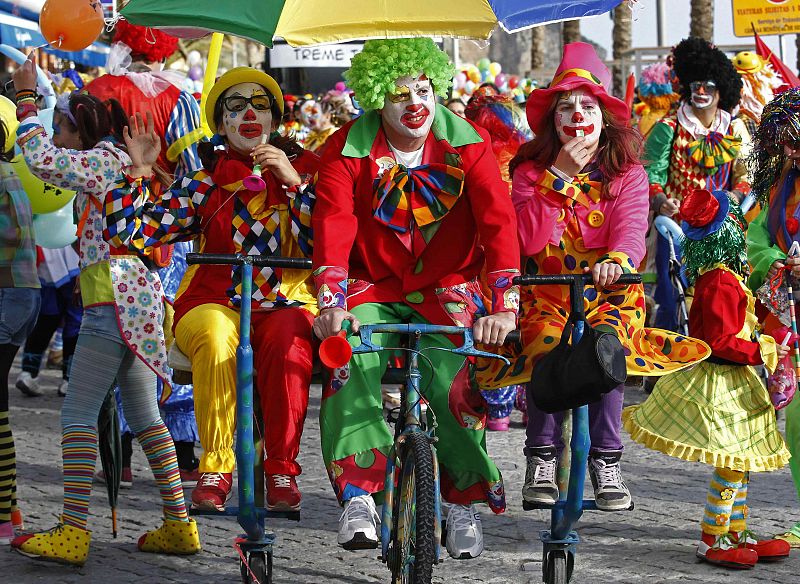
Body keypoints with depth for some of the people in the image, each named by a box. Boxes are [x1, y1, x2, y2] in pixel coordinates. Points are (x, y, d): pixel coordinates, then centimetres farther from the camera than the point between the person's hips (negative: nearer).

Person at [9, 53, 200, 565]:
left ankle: (73, 532, -17)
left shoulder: (101, 161, -8)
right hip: (141, 296, 10)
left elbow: (39, 156, -19)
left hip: (115, 299, -10)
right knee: (144, 414, 13)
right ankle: (179, 526, 13)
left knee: (79, 412, -11)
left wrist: (26, 96, -9)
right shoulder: (120, 162, 19)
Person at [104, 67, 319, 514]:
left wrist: (294, 183, -13)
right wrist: (140, 170, -8)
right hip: (214, 304, 0)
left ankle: (282, 470, -26)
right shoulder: (206, 183, 9)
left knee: (287, 343, -36)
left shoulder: (304, 169, 9)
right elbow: (130, 233, 2)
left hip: (286, 304, 0)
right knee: (215, 339, -36)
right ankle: (215, 469, -28)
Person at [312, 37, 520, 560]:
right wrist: (331, 304, -35)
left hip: (447, 286, 0)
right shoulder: (350, 149, -7)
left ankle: (466, 502, -4)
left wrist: (504, 307, -31)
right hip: (374, 286, 0)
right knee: (349, 361, -29)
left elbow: (498, 221, -17)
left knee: (454, 378, -25)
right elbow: (333, 224, -19)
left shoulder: (467, 143, -8)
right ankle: (359, 495, -23)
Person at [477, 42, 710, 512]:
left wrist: (617, 259, -38)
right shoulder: (531, 171, 5)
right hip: (546, 293, 0)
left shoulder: (627, 173, 4)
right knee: (546, 345, -31)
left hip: (608, 293, 0)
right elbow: (530, 241, -10)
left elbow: (631, 228, -14)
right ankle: (541, 458, -18)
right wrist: (559, 177, -17)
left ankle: (607, 462, -21)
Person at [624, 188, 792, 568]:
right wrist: (763, 351, -17)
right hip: (722, 383, -10)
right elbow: (721, 343, -23)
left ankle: (737, 534, 25)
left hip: (729, 380, 10)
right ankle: (712, 541, 3)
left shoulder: (710, 276, 6)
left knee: (739, 465, 16)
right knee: (731, 466, -5)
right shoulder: (723, 283, -22)